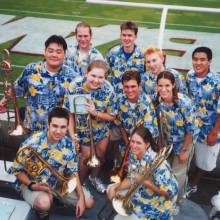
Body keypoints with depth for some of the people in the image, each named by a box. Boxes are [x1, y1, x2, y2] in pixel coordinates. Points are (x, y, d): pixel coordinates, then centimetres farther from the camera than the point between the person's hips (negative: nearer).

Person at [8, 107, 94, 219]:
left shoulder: (68, 144, -12)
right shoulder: (32, 143, -25)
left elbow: (73, 172, -4)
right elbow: (17, 170, -13)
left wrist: (81, 197, -13)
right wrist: (31, 185, -29)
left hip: (59, 182, 4)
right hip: (33, 183, -4)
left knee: (88, 202, -3)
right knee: (44, 203, -37)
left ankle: (56, 197, 21)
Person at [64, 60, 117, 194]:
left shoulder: (109, 90, -24)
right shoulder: (76, 86, -27)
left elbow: (112, 117, -15)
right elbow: (69, 112, -17)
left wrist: (95, 112, -31)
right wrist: (71, 134, -19)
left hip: (102, 128, 3)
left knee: (100, 154, 20)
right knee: (87, 156, 5)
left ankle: (94, 177, 51)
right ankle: (79, 182, 36)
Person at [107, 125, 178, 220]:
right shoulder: (133, 155, -7)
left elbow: (168, 192, -26)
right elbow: (131, 179, 3)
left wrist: (144, 181, -30)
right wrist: (115, 187, -12)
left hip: (156, 205, -8)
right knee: (111, 189, 8)